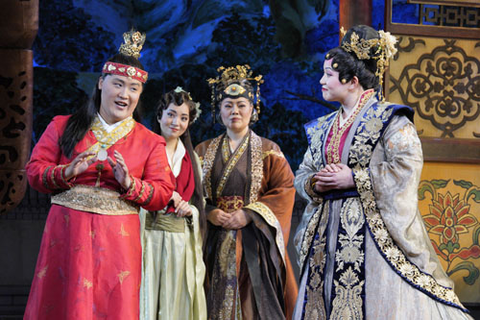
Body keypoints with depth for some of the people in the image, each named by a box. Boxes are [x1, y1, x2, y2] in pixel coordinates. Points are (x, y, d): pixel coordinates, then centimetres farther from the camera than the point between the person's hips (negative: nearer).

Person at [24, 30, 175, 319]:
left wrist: (129, 184, -14)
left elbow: (163, 194, 3)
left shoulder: (150, 142, 10)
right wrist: (68, 172, -13)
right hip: (67, 233, 0)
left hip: (118, 240, 0)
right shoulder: (63, 127, 10)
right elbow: (35, 170, 5)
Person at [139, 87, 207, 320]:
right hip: (148, 237, -4)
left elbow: (199, 202, 22)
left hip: (181, 240, 5)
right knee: (147, 301, -6)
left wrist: (190, 209, 1)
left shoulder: (191, 158, 17)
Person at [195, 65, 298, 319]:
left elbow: (285, 190, -3)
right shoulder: (205, 151, 13)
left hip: (255, 240, -2)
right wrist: (209, 212, -10)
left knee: (256, 299, -6)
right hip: (215, 241, 2)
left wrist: (249, 214, -13)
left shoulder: (267, 151, 5)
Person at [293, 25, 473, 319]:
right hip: (329, 231, 7)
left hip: (373, 231, -7)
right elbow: (302, 175, 19)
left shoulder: (389, 119, -6)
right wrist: (316, 184, -4)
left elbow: (407, 167, -17)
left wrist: (354, 179, -16)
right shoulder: (323, 128, 16)